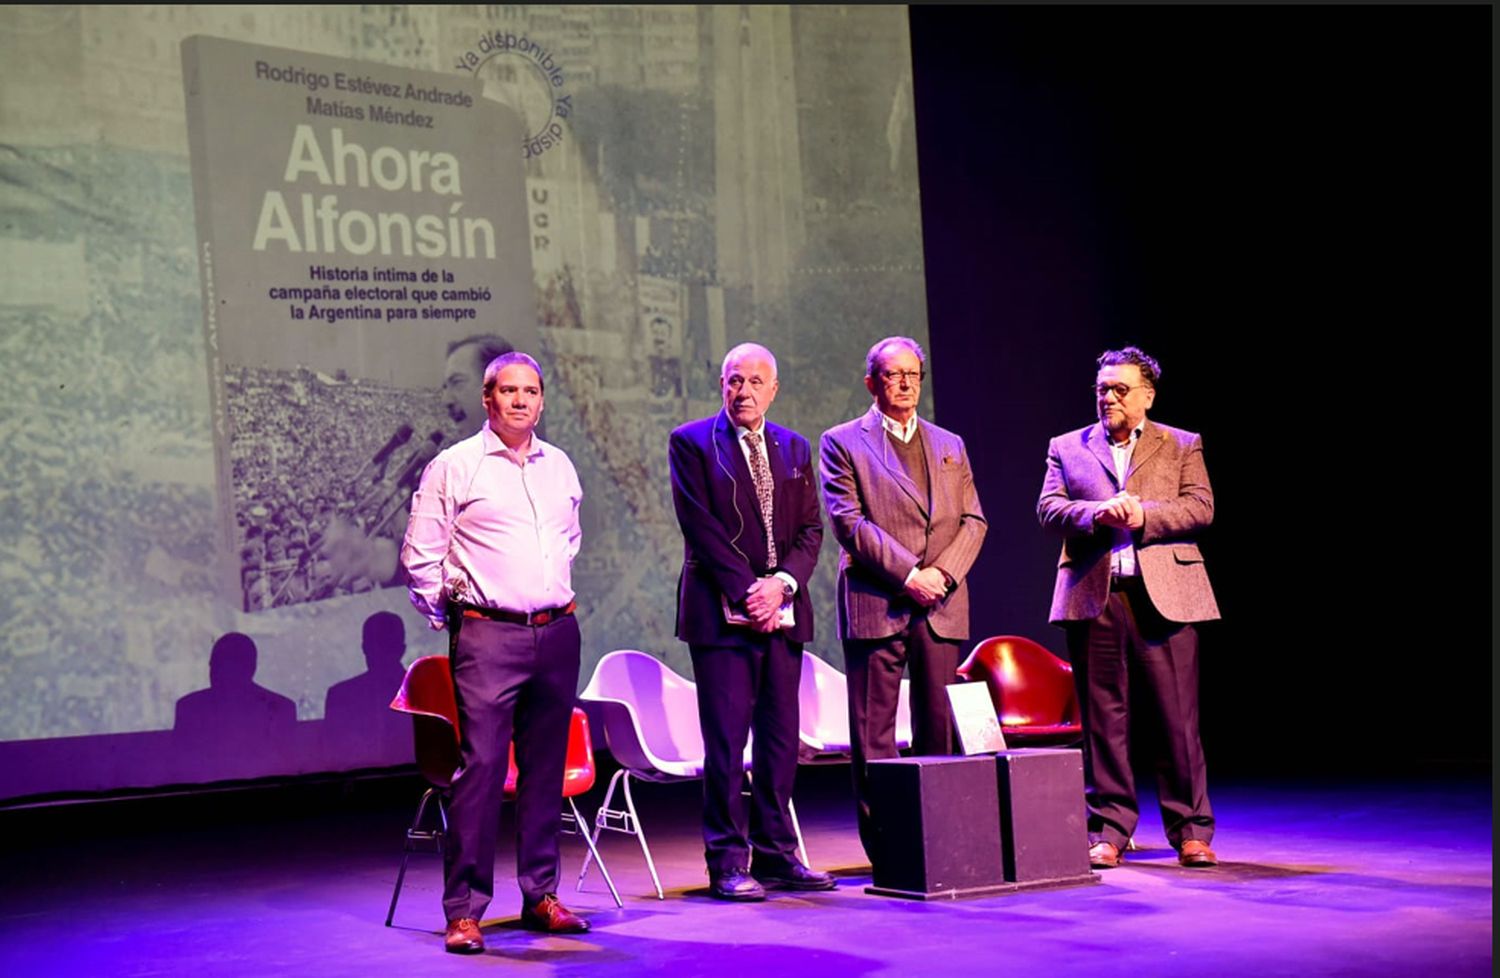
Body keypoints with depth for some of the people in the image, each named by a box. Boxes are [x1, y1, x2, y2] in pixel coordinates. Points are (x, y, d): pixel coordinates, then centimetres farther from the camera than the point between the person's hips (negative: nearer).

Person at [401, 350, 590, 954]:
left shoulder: (559, 466, 13)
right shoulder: (454, 467, -2)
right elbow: (420, 555, 0)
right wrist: (450, 614, 3)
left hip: (557, 633, 5)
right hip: (488, 636, -5)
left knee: (546, 768, 8)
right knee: (481, 768, -11)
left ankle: (540, 896, 17)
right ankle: (464, 910, -6)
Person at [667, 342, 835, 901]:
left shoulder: (795, 449, 15)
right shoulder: (691, 443, 0)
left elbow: (811, 529, 10)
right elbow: (700, 526, -7)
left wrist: (781, 583, -7)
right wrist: (747, 592, -12)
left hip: (783, 613, 5)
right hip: (721, 613, -5)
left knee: (780, 739, 7)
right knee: (726, 741, -4)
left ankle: (775, 854, 14)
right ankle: (728, 863, 1)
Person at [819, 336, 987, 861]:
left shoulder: (950, 445, 19)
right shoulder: (842, 443, 6)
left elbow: (973, 521, 11)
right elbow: (848, 522, -5)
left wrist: (943, 572, -7)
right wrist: (908, 573, -13)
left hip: (941, 604, 4)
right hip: (875, 603, -4)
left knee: (940, 725, 3)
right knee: (873, 731, -3)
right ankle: (883, 847, 1)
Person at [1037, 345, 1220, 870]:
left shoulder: (1183, 447, 13)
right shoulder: (1067, 448, 16)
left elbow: (1201, 508, 0)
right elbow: (1048, 508, 3)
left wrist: (1144, 515, -13)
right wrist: (1097, 513, -15)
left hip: (1164, 597, -1)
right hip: (1092, 597, 1)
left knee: (1178, 717, -2)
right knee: (1102, 717, 3)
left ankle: (1190, 831, 7)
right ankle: (1108, 830, 10)